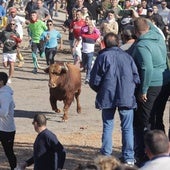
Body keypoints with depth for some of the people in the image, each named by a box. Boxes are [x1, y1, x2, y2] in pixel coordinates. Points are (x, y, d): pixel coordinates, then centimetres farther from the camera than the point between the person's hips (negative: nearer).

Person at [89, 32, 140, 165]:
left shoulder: (103, 56, -2)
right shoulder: (127, 57, 4)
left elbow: (94, 81, -3)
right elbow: (136, 79, 4)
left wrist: (101, 91, 16)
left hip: (108, 97, -1)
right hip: (127, 98, 1)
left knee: (108, 125, 11)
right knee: (127, 128, 5)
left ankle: (106, 153, 12)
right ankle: (129, 157, 4)